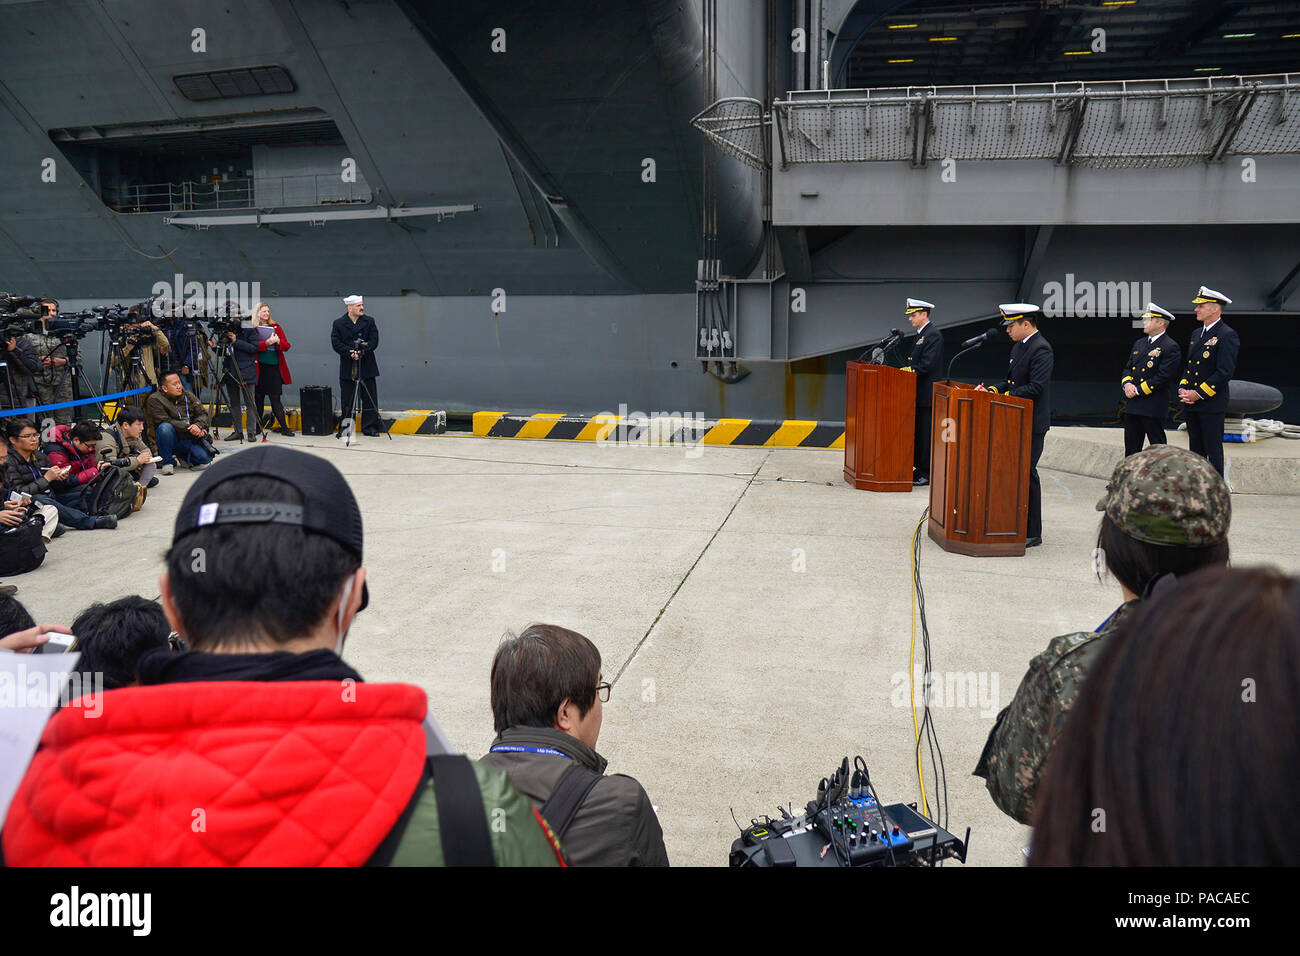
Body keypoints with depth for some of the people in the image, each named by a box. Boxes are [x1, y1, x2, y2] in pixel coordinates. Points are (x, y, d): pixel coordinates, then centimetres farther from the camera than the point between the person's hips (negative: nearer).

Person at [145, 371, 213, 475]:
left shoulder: (188, 396, 8)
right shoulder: (154, 400, -8)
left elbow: (203, 413, 5)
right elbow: (166, 422, -19)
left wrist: (198, 426, -18)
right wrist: (189, 428, -26)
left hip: (191, 439, 4)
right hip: (173, 441, -4)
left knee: (205, 460, -17)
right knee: (165, 427, -35)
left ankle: (185, 457, 19)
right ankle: (167, 462, -16)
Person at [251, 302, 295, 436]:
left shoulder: (275, 327, 12)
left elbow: (286, 346, 8)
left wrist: (278, 341, -11)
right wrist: (267, 342, -20)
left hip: (275, 367, 2)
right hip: (260, 367, -2)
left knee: (275, 397, 2)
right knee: (259, 397, 6)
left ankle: (284, 427, 1)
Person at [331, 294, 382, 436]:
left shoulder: (369, 322, 7)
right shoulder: (338, 323, 5)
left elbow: (374, 341, -1)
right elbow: (336, 344, -4)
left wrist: (362, 352, -16)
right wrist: (350, 353, -18)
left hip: (366, 367, 1)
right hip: (347, 367, 0)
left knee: (370, 399, 0)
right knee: (347, 401, 4)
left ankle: (369, 428, 8)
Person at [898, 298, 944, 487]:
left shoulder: (934, 335, -12)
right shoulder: (920, 335, 18)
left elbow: (926, 365, -20)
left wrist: (908, 371, -15)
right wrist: (905, 370, 6)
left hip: (927, 395, -10)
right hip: (918, 395, 10)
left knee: (926, 434, -6)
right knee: (917, 433, 12)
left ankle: (927, 473, -2)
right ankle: (918, 469, 19)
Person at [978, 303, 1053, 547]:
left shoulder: (1041, 349, -15)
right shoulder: (1019, 346, 14)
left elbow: (1035, 387, -22)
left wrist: (1004, 395, -20)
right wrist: (994, 389, 6)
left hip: (1032, 424, -9)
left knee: (1027, 474, -5)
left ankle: (1033, 533, 3)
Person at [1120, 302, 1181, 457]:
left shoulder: (1171, 348, -9)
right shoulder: (1139, 343, 16)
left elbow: (1163, 377, -16)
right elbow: (1128, 367, 18)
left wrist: (1138, 390, -16)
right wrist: (1127, 383, -3)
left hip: (1154, 407, -7)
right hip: (1132, 406, 7)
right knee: (1131, 447, 12)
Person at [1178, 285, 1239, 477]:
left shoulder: (1227, 336, -11)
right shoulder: (1197, 333, 15)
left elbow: (1225, 372, -17)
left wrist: (1198, 394, -17)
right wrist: (1183, 389, 3)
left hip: (1211, 405, -8)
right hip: (1191, 404, 8)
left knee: (1213, 451, -3)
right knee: (1195, 450, 13)